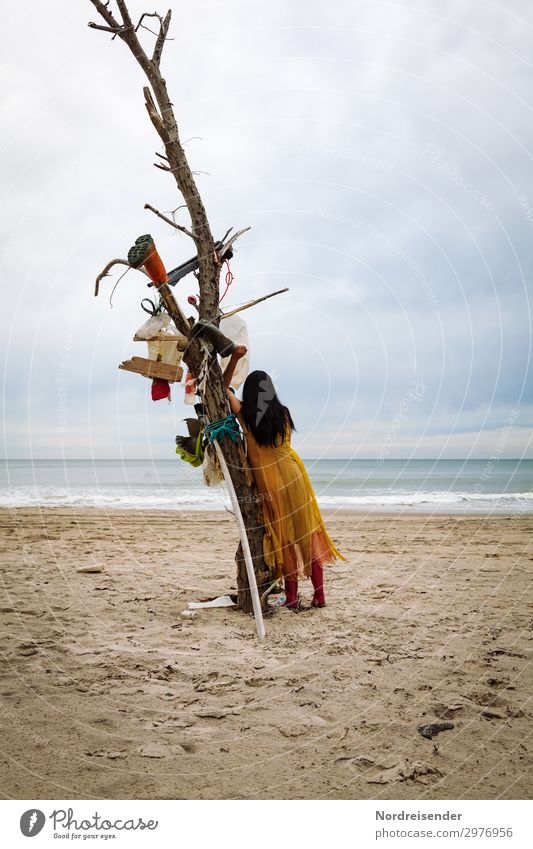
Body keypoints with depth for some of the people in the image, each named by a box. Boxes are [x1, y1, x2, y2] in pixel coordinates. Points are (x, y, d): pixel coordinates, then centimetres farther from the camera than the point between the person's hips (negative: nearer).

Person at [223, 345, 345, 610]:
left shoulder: (244, 415, -5)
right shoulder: (283, 413, 0)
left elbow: (223, 387, 8)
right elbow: (284, 444, 11)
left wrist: (234, 358, 1)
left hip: (270, 483, -1)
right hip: (293, 475, 2)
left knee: (284, 539, 9)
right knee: (308, 535, 9)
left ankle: (292, 597, 12)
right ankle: (319, 595, 13)